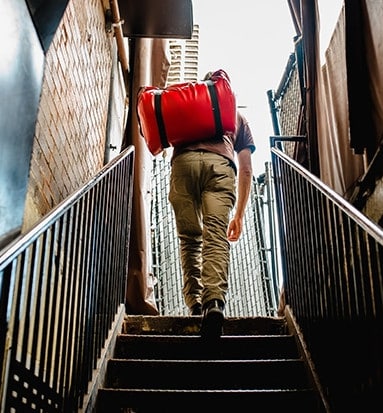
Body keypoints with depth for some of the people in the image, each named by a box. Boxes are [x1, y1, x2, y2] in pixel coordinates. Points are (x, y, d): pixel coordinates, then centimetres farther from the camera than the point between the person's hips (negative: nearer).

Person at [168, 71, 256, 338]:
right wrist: (239, 214, 29)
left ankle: (194, 302, 0)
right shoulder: (238, 116, 36)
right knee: (216, 237, -15)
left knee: (190, 238, 8)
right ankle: (214, 301, -35)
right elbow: (246, 171, 29)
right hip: (220, 164, -1)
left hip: (183, 162, 1)